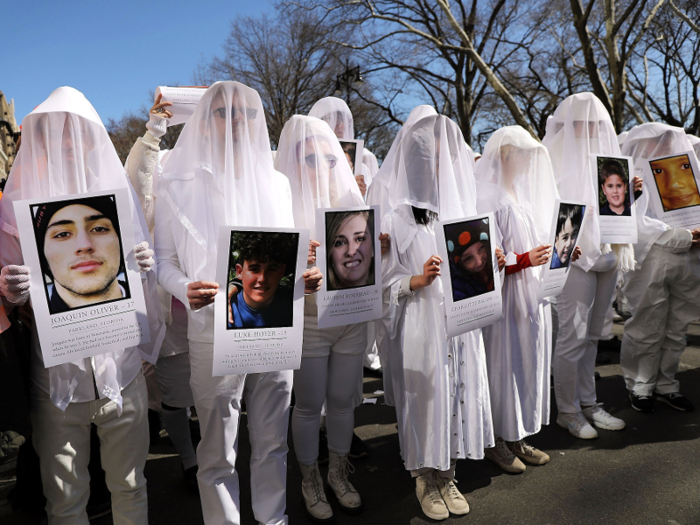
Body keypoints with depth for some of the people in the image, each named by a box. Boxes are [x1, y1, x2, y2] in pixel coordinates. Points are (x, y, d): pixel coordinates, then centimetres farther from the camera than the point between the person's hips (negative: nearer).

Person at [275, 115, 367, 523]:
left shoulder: (350, 200, 4)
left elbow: (366, 258, 9)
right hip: (308, 321, -3)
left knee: (343, 400, 16)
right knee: (310, 404, 10)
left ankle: (339, 473, 38)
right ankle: (311, 481, 33)